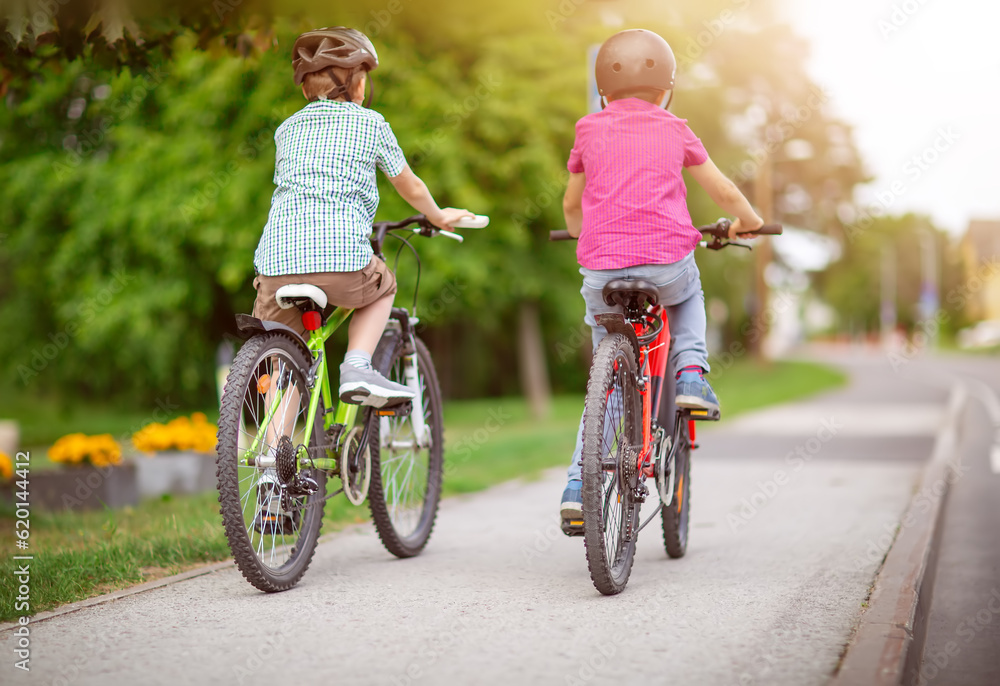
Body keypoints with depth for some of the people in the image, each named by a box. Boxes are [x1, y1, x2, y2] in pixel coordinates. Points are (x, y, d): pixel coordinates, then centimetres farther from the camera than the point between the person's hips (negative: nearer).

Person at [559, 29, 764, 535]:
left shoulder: (590, 131, 12)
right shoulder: (674, 131, 10)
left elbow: (572, 206, 23)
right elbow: (724, 193, 17)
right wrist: (748, 222, 38)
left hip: (601, 269, 1)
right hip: (666, 261, -1)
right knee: (688, 293, 37)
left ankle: (579, 486, 6)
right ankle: (690, 373, 15)